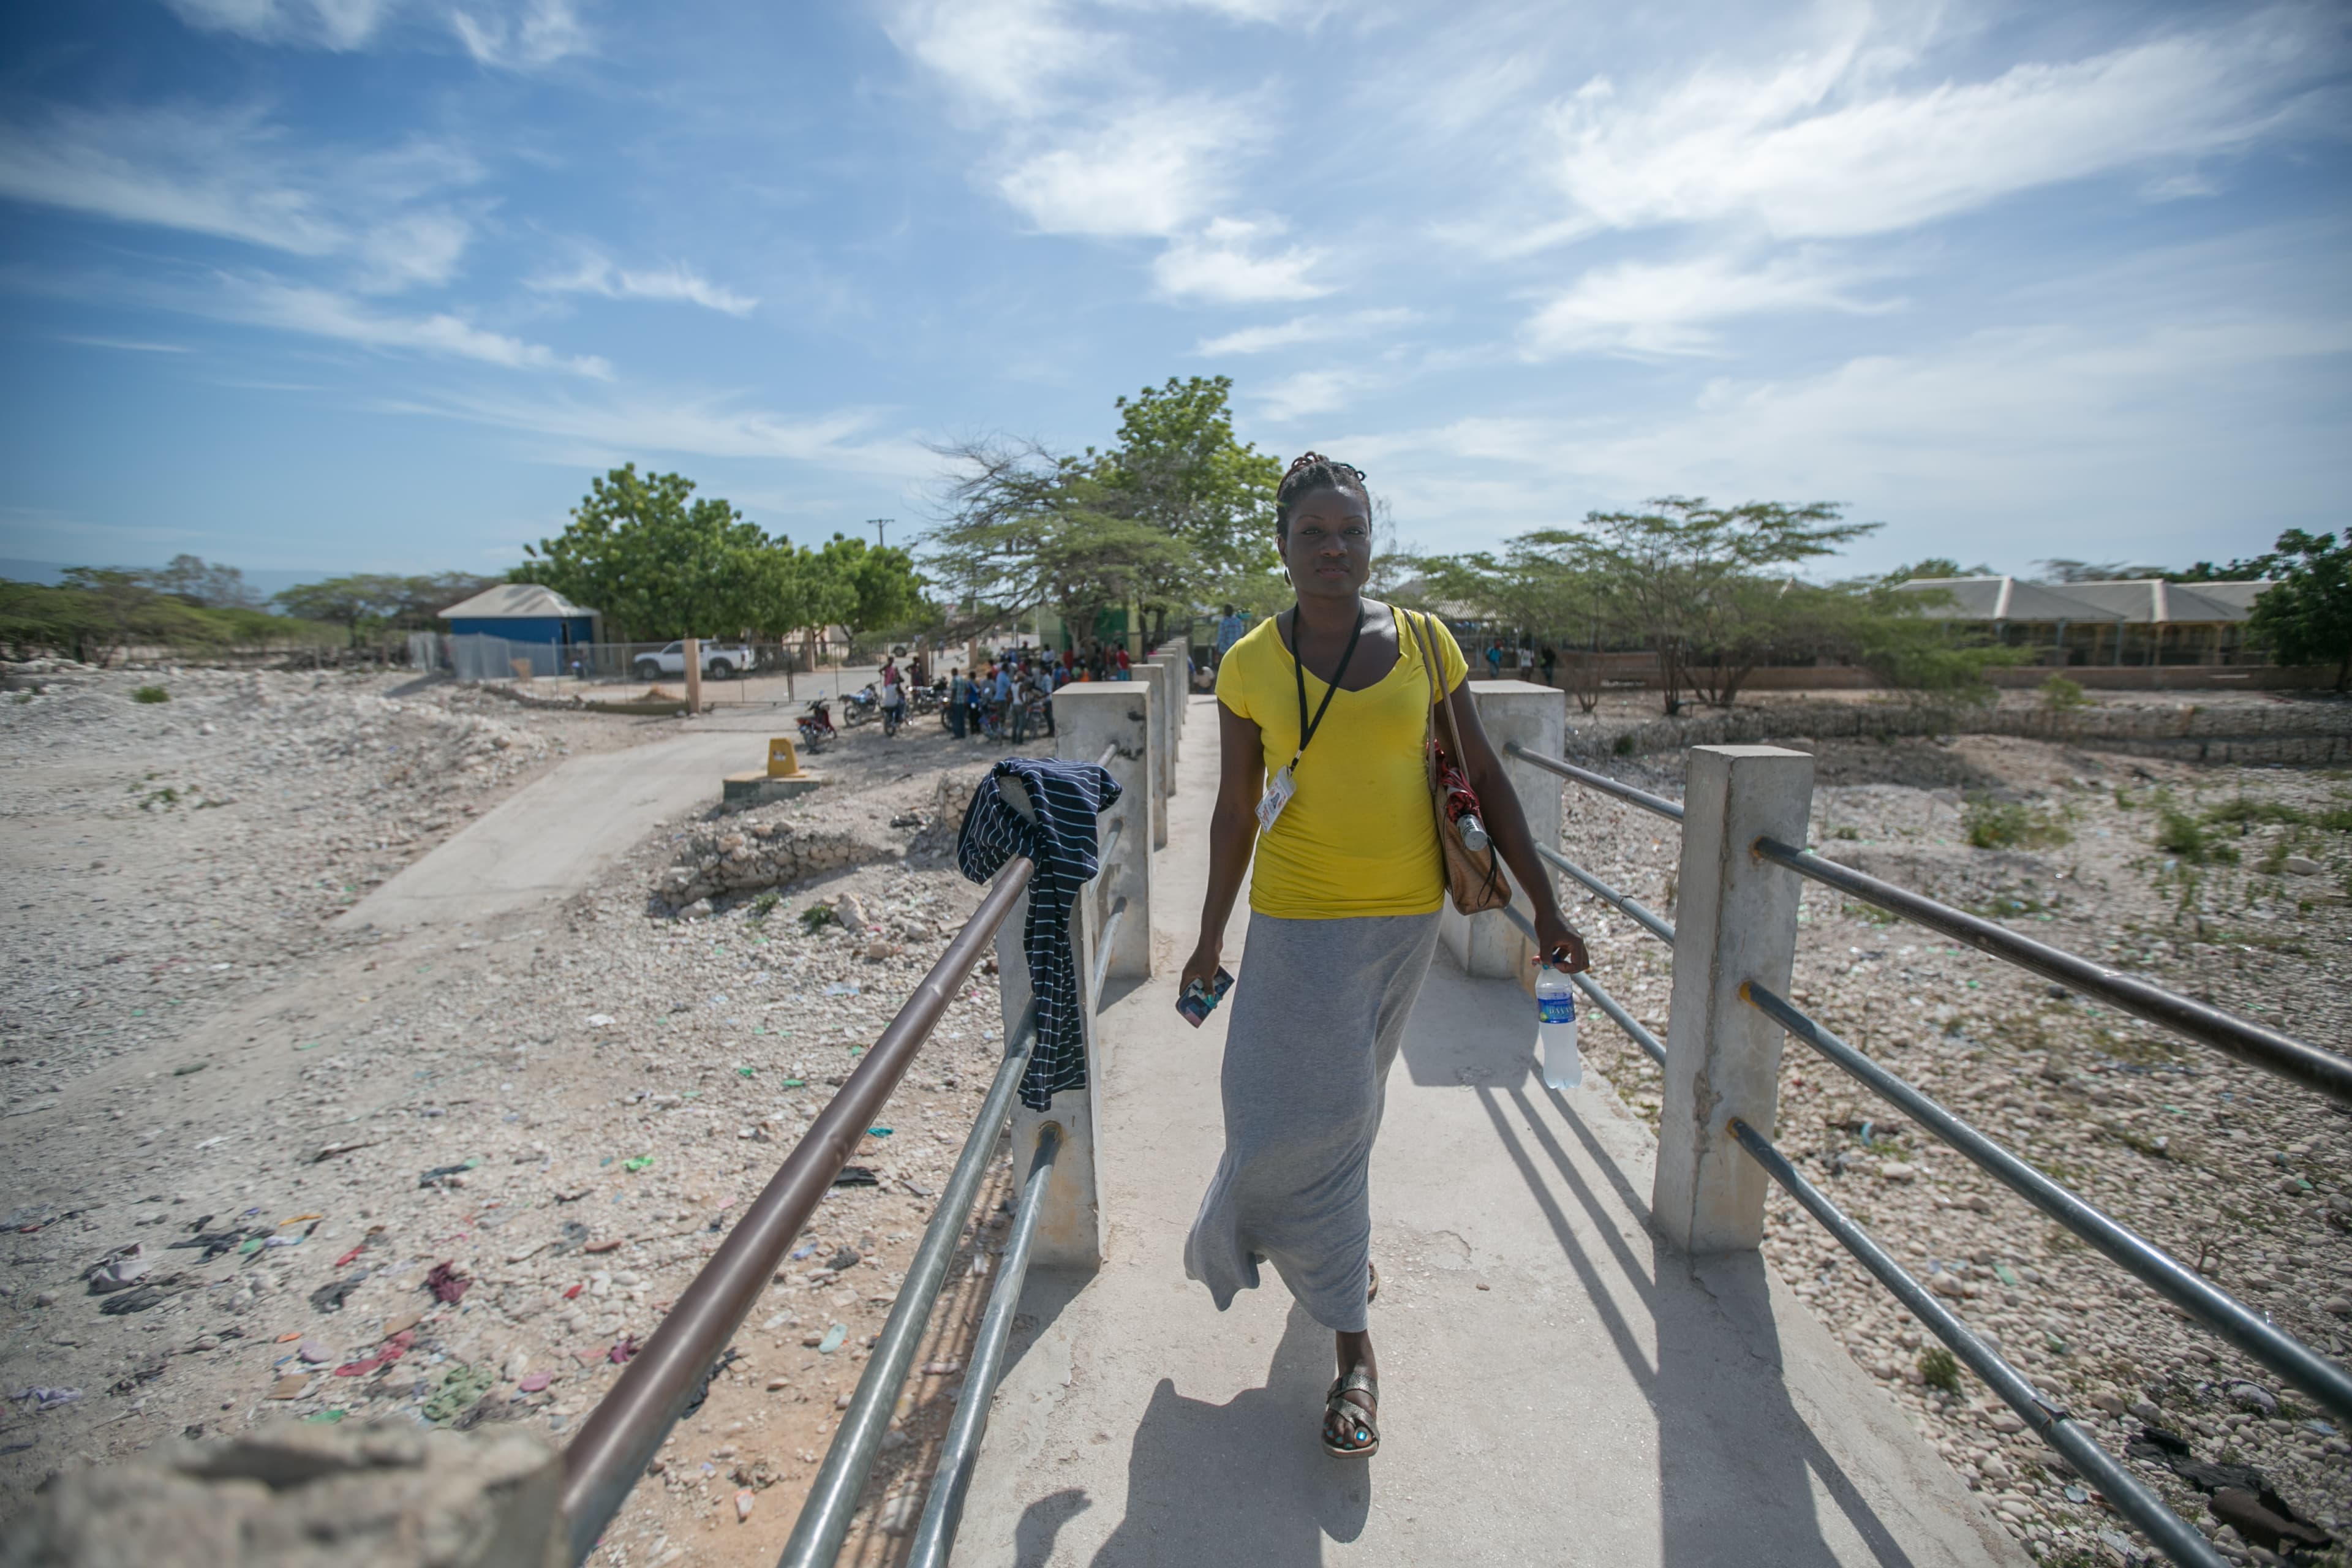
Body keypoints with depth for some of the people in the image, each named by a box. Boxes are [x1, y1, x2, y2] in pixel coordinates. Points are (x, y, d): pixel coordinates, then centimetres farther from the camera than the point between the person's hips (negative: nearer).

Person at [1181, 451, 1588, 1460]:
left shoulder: (1425, 643, -2)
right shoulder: (1250, 665, -5)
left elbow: (1485, 780, 2)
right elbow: (1235, 811, 0)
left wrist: (1545, 907, 1)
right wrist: (1210, 940, 5)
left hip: (1406, 917, 2)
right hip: (1298, 923, -1)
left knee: (1349, 1100, 17)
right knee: (1301, 1109, -1)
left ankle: (1327, 1241, 48)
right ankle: (1353, 1343, 19)